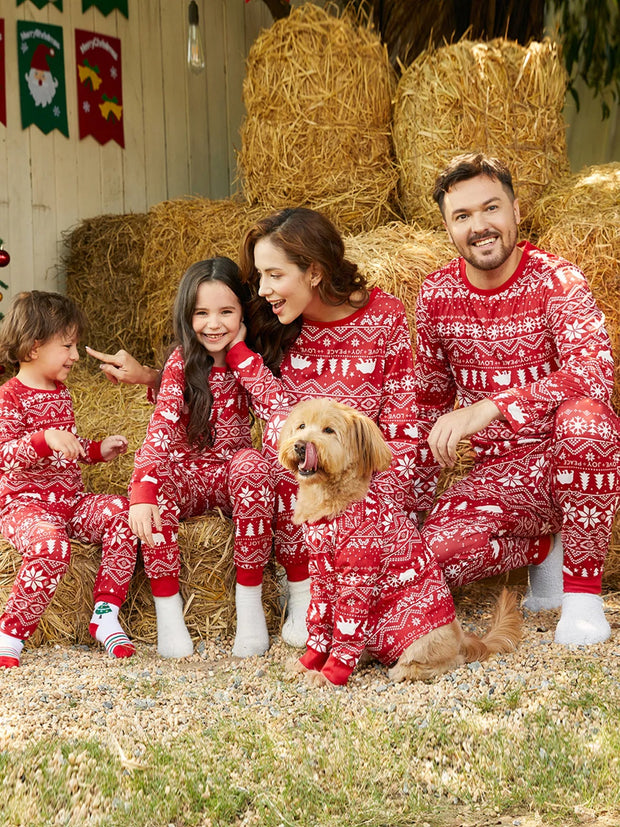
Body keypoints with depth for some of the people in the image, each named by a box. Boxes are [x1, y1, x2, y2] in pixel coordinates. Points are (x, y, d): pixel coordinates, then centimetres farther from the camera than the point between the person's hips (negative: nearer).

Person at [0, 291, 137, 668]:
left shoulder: (61, 393, 17)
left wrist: (97, 449, 16)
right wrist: (46, 439, -37)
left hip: (70, 500, 7)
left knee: (121, 514, -20)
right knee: (51, 547, -37)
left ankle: (106, 615, -15)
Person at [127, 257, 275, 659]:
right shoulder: (181, 364, -8)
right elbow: (161, 427, -22)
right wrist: (143, 491, -36)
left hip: (234, 473, 1)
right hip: (188, 472, -1)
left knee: (252, 463, -33)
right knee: (154, 483, -33)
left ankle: (250, 599, -25)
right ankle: (167, 606, -19)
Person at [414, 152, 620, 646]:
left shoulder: (554, 280, -11)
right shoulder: (436, 295, 2)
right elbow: (430, 403, 14)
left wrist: (489, 408, -40)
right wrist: (413, 501, 9)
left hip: (569, 462, -3)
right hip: (499, 473, 3)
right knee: (432, 552, -25)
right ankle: (545, 550, 6)